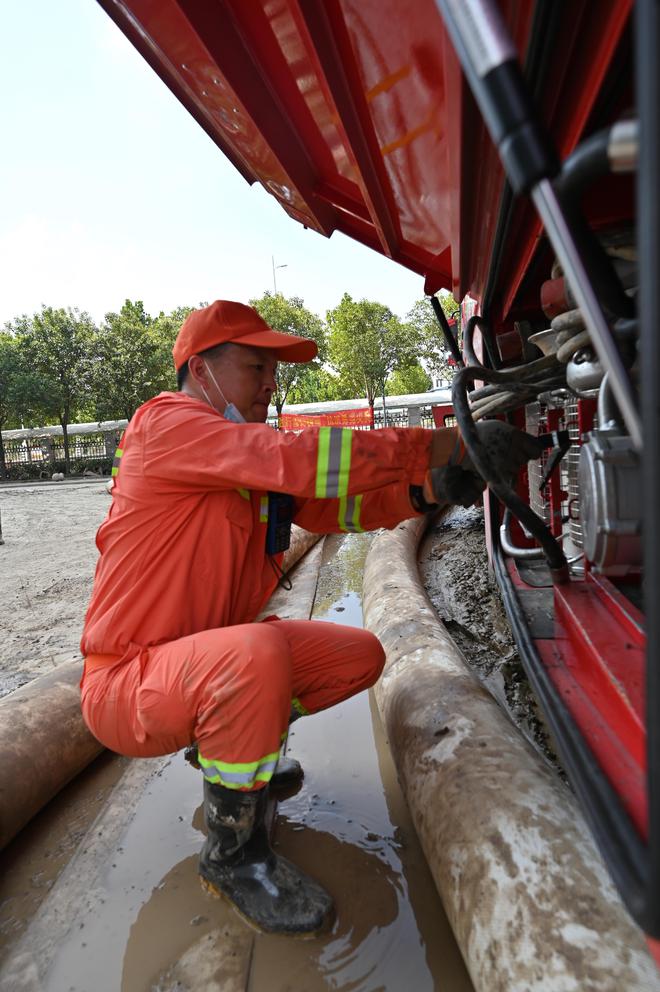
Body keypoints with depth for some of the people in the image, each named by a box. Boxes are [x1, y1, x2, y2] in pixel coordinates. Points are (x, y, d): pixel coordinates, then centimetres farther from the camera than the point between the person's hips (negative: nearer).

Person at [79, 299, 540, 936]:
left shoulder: (253, 454, 9)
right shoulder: (168, 424, -19)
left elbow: (332, 506, 2)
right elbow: (302, 460, -32)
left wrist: (427, 489, -13)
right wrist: (447, 446, -29)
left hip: (209, 656, 8)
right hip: (126, 682, -8)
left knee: (360, 656, 4)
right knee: (258, 653, -38)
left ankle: (227, 745, 21)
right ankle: (232, 852, -10)